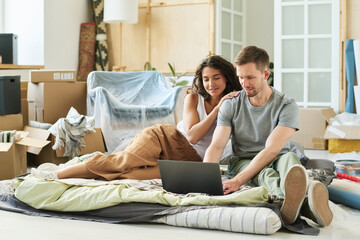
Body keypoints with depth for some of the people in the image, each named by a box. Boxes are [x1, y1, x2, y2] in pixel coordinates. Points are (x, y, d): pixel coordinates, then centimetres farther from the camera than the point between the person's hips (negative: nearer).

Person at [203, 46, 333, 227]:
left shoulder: (287, 106, -9)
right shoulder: (231, 105, 2)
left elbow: (271, 150, -22)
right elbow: (216, 147, -7)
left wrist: (238, 181, -34)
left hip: (274, 162, -1)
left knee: (288, 157, -37)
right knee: (264, 173, -36)